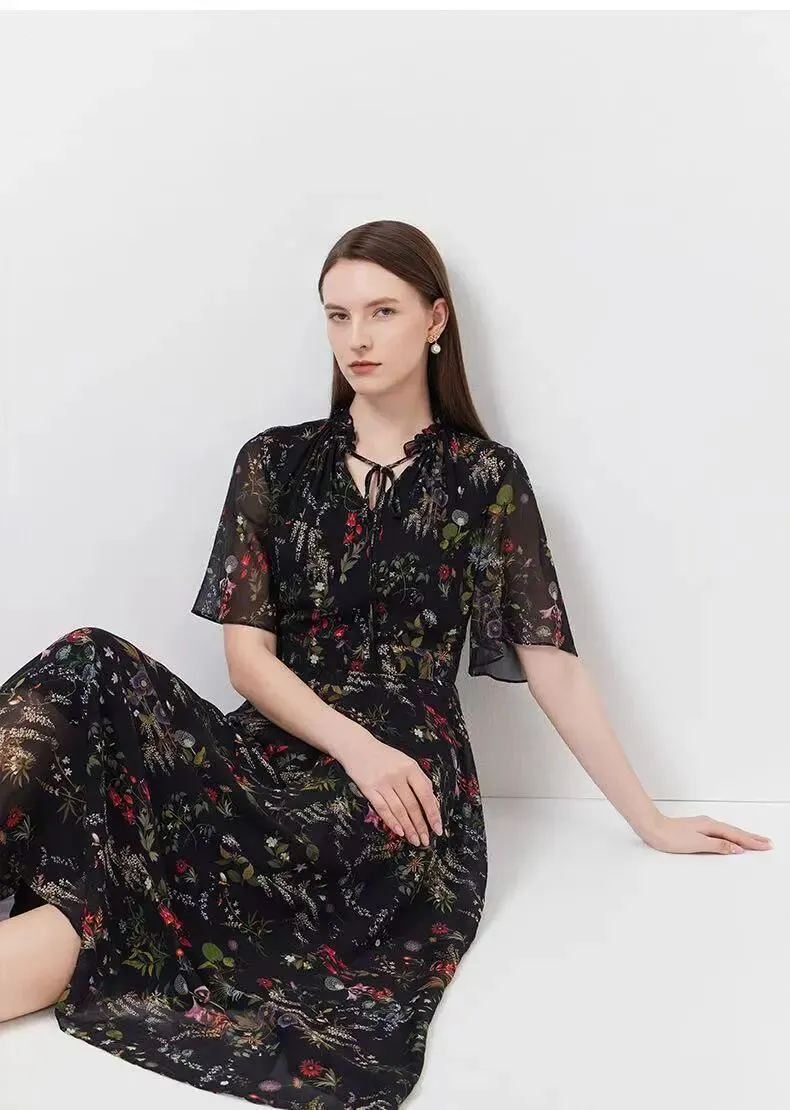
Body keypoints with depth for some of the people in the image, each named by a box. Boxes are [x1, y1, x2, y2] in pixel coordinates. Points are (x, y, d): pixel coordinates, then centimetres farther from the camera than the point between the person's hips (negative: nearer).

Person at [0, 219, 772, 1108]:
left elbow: (550, 662, 5)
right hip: (276, 758, 3)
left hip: (405, 787, -2)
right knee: (90, 673, -24)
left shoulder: (485, 478, 4)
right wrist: (354, 744, -14)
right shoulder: (275, 461, 9)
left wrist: (650, 822, 5)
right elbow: (247, 654, 2)